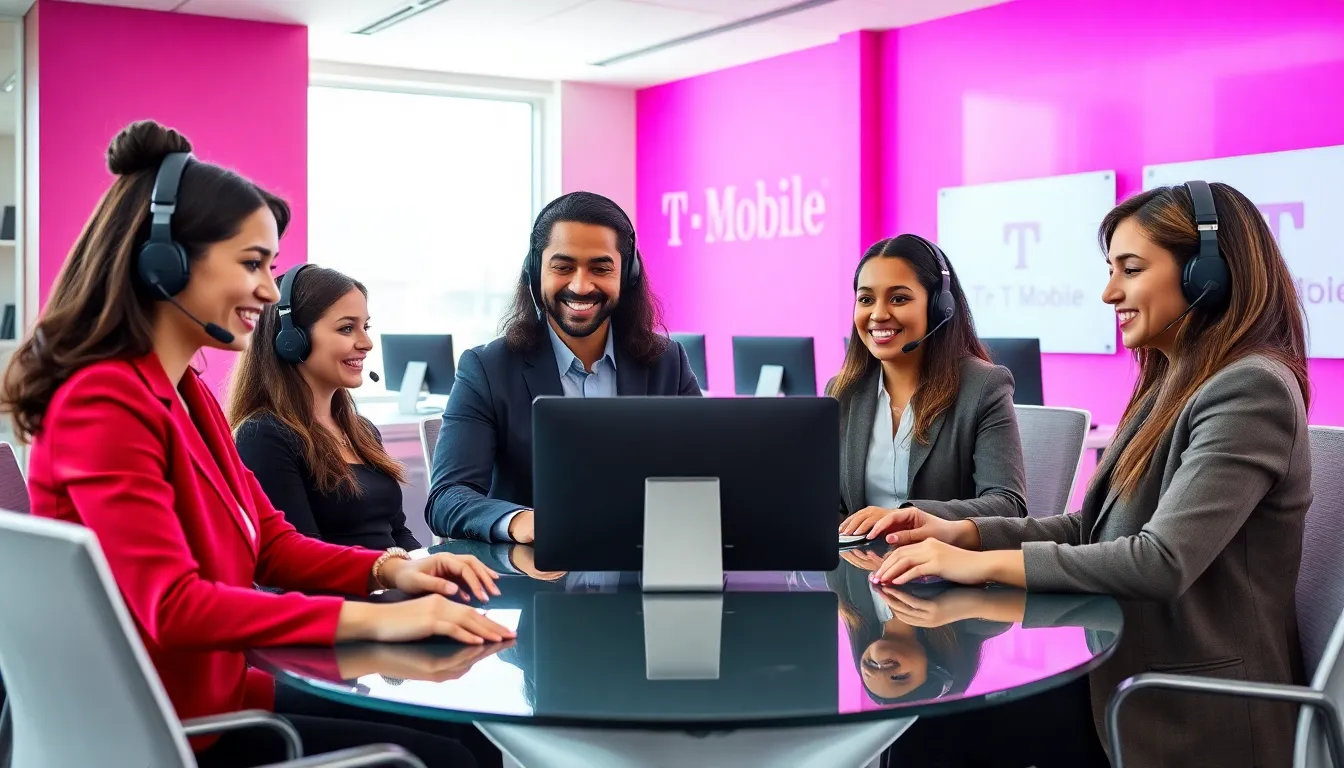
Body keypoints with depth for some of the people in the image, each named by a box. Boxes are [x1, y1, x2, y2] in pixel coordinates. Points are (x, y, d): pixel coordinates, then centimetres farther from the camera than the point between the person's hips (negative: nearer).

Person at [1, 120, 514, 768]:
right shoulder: (103, 401, -21)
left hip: (217, 692, 9)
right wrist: (372, 618, -31)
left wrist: (390, 569, -7)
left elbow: (271, 543, 11)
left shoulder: (189, 394, 10)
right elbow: (170, 606, -29)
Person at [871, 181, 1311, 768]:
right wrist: (963, 533, -1)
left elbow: (1164, 561, -26)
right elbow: (1097, 528, 13)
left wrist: (981, 563, -25)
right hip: (1134, 684, 8)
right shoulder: (1172, 386, 14)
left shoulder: (1249, 391, -17)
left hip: (1193, 717, -8)